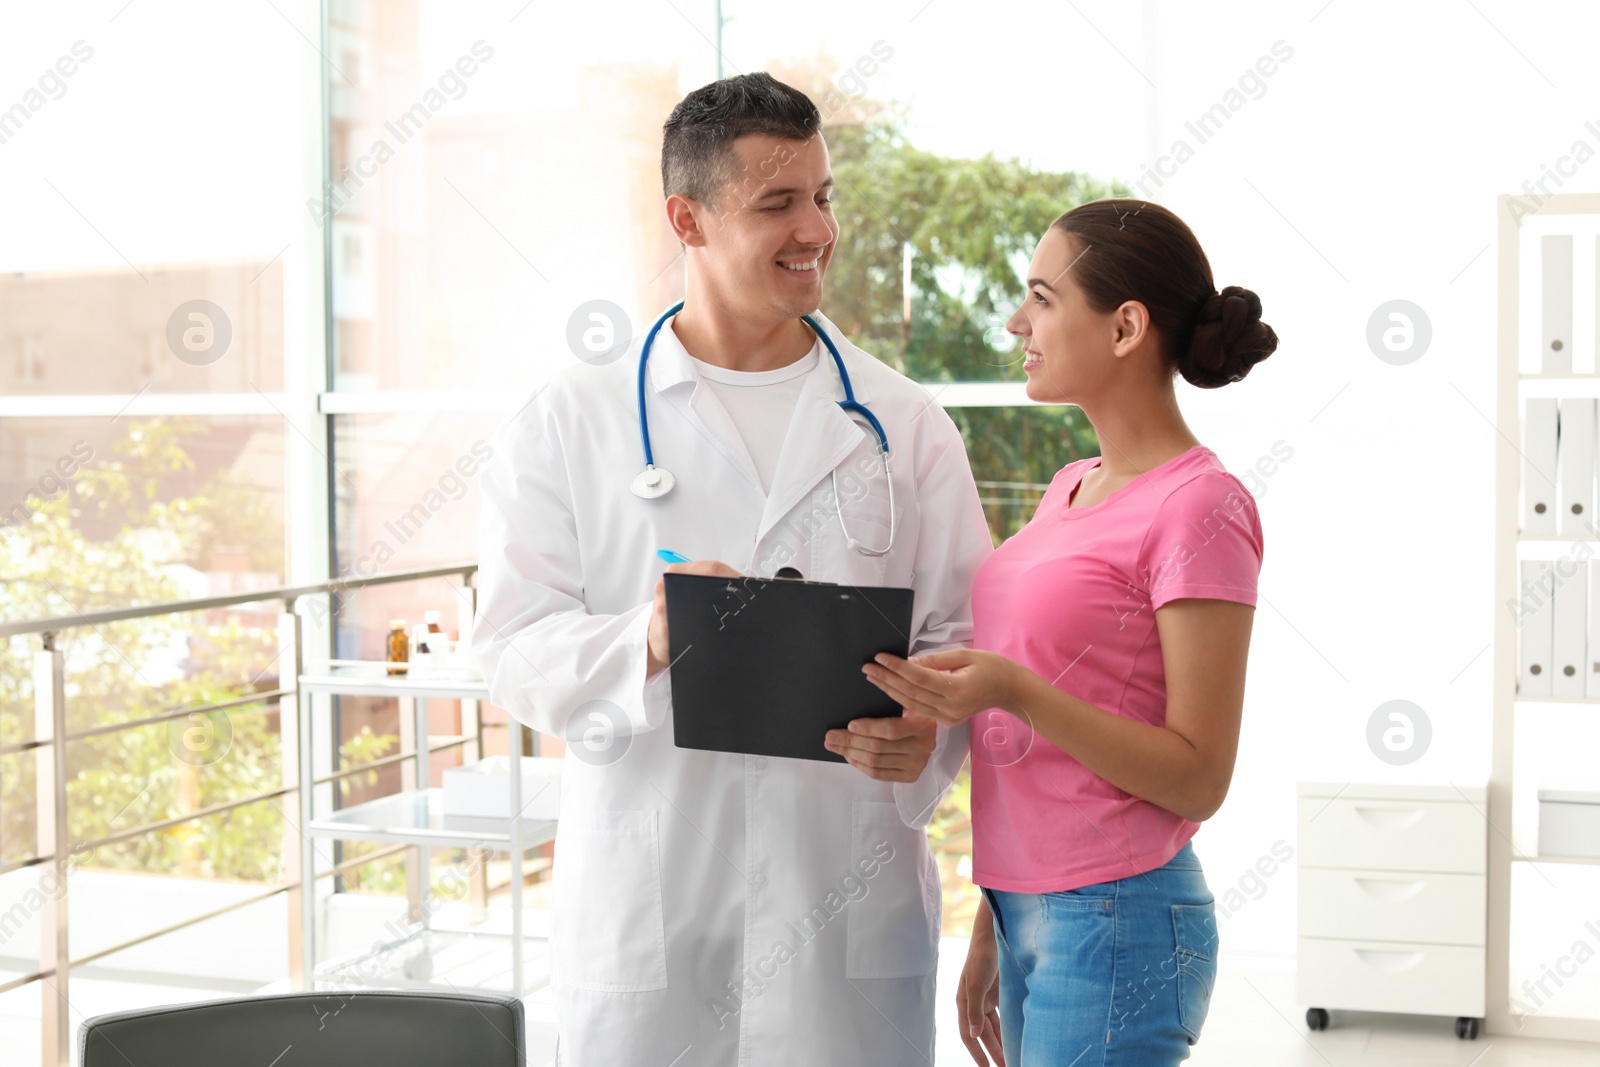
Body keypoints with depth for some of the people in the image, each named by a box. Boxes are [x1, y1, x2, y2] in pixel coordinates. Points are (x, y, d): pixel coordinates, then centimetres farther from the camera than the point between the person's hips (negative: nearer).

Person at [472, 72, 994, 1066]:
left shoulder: (905, 424, 10)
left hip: (851, 902, 1)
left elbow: (965, 633, 7)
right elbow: (511, 641, -1)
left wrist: (922, 732, -15)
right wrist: (644, 644, -21)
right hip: (645, 902, -1)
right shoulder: (571, 420, 5)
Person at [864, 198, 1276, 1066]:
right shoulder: (1072, 488, 11)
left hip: (1118, 928, -7)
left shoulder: (1201, 508, -13)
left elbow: (1198, 780, -14)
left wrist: (1013, 692, -24)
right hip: (1031, 918, 7)